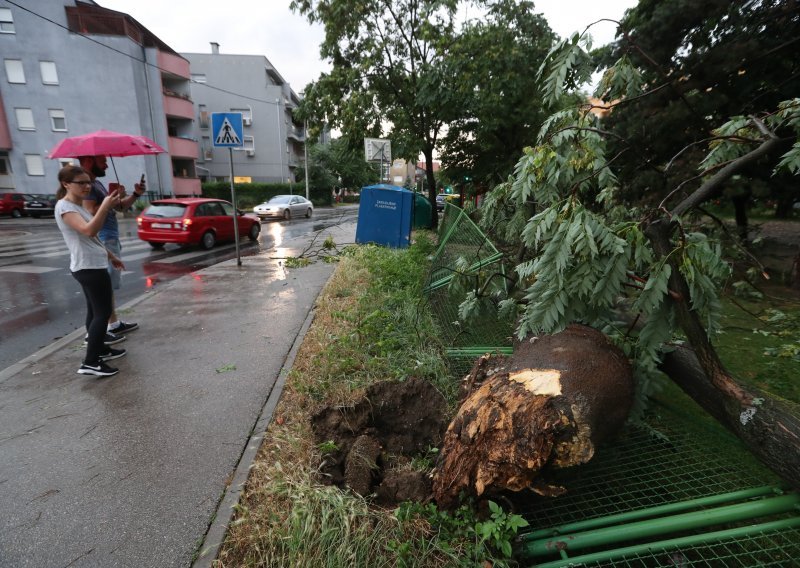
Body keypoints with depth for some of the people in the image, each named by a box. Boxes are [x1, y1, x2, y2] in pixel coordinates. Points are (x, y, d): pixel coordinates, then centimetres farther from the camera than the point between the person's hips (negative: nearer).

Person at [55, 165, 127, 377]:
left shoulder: (79, 206, 15)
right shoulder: (64, 206, -16)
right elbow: (88, 231, -34)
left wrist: (111, 256, 25)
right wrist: (105, 207, -43)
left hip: (93, 265, 10)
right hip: (89, 267, -10)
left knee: (95, 310, 17)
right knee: (103, 312, -10)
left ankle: (99, 349, 29)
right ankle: (90, 362, -7)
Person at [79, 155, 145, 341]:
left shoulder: (97, 183, 18)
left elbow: (120, 207, 23)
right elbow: (91, 213, -25)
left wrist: (135, 194, 7)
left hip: (111, 240, 11)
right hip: (101, 242, -11)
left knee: (108, 285, 16)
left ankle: (114, 323, 26)